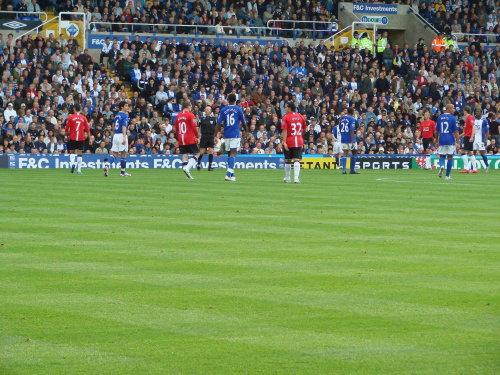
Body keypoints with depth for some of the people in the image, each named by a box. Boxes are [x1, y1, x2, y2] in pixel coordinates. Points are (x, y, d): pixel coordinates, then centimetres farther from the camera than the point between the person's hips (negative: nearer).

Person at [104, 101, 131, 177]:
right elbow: (124, 127, -21)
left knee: (115, 154, 8)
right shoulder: (124, 116, -10)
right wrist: (124, 137, -29)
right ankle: (123, 172, 7)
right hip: (121, 135, -7)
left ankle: (107, 165, -16)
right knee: (123, 154, 2)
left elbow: (113, 125, 24)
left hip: (115, 135, 7)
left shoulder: (117, 115, 13)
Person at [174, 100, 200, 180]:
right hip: (190, 140, -6)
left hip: (181, 140, 6)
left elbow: (176, 129, 17)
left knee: (185, 155, 6)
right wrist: (197, 137, -4)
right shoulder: (190, 115, -8)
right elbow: (194, 127, -12)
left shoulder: (178, 116, 12)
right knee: (196, 154, 3)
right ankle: (187, 168, -17)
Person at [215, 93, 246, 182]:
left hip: (227, 134, 3)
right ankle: (229, 174, -23)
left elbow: (219, 124, 0)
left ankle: (231, 174, 19)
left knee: (230, 154, 15)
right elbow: (243, 123, 8)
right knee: (233, 154, -9)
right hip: (235, 134, -3)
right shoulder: (238, 109, -2)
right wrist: (246, 130, 28)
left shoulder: (223, 110, 3)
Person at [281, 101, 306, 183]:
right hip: (299, 141, 3)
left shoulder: (286, 118, -8)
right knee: (297, 160, -3)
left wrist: (284, 142, -21)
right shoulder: (300, 116, 5)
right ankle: (296, 178, -17)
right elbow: (304, 129, 16)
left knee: (288, 160, 11)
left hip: (289, 142, -2)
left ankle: (287, 178, 21)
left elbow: (284, 131, -16)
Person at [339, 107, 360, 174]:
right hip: (350, 139, -5)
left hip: (343, 139, 5)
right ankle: (352, 170, 11)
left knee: (345, 153, 4)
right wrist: (352, 141, -17)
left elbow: (340, 129, 15)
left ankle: (343, 169, -8)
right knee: (354, 153, 9)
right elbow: (351, 130, -17)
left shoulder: (342, 118, 8)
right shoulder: (352, 119, -11)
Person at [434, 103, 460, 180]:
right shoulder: (453, 118, -6)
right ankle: (447, 175, 7)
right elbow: (456, 131, -9)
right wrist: (458, 143, -6)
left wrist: (436, 141, 21)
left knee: (442, 156, 13)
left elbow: (436, 131, 11)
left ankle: (441, 165, -20)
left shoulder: (440, 117, 6)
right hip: (450, 140, -3)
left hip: (441, 140, 3)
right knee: (450, 157, 6)